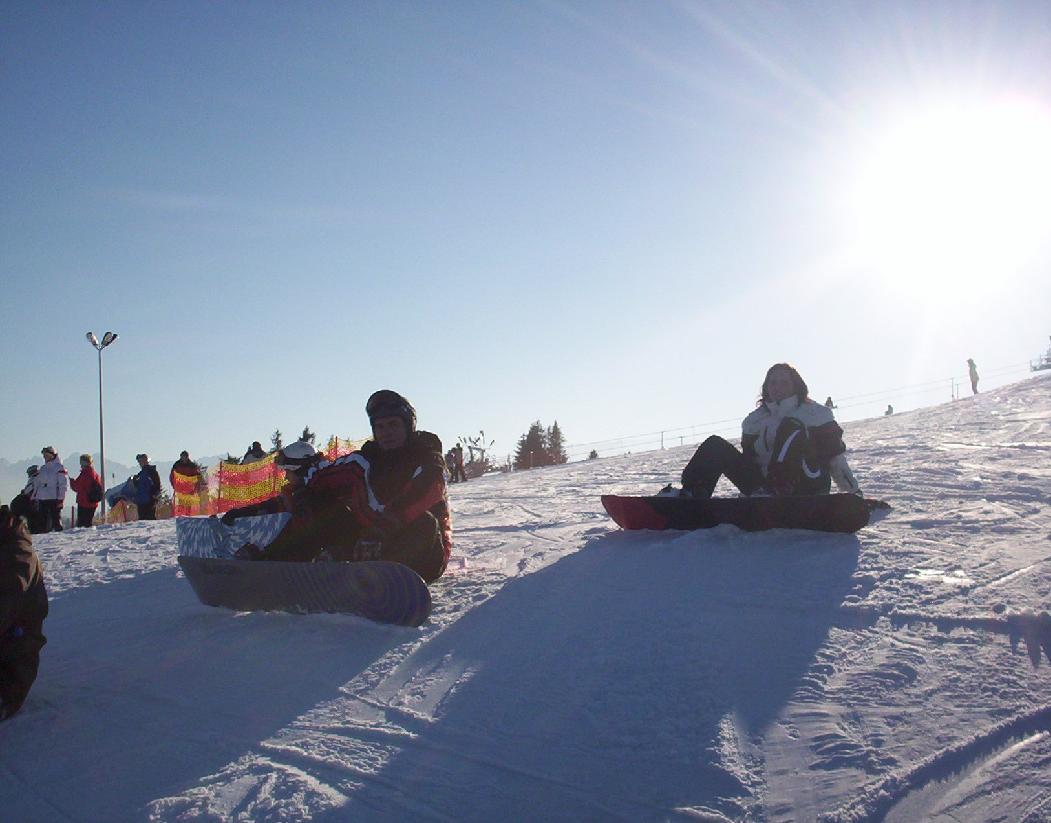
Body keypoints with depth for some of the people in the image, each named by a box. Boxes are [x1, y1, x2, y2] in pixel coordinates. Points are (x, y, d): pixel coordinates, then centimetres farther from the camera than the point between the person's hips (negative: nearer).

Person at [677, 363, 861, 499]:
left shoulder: (815, 413, 6)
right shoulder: (755, 421, 16)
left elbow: (835, 457, 2)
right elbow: (748, 458, 16)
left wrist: (854, 493, -2)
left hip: (806, 489, -3)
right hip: (765, 486, 4)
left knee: (791, 428, -26)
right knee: (715, 445, -9)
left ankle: (772, 494, -42)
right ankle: (691, 495, -29)